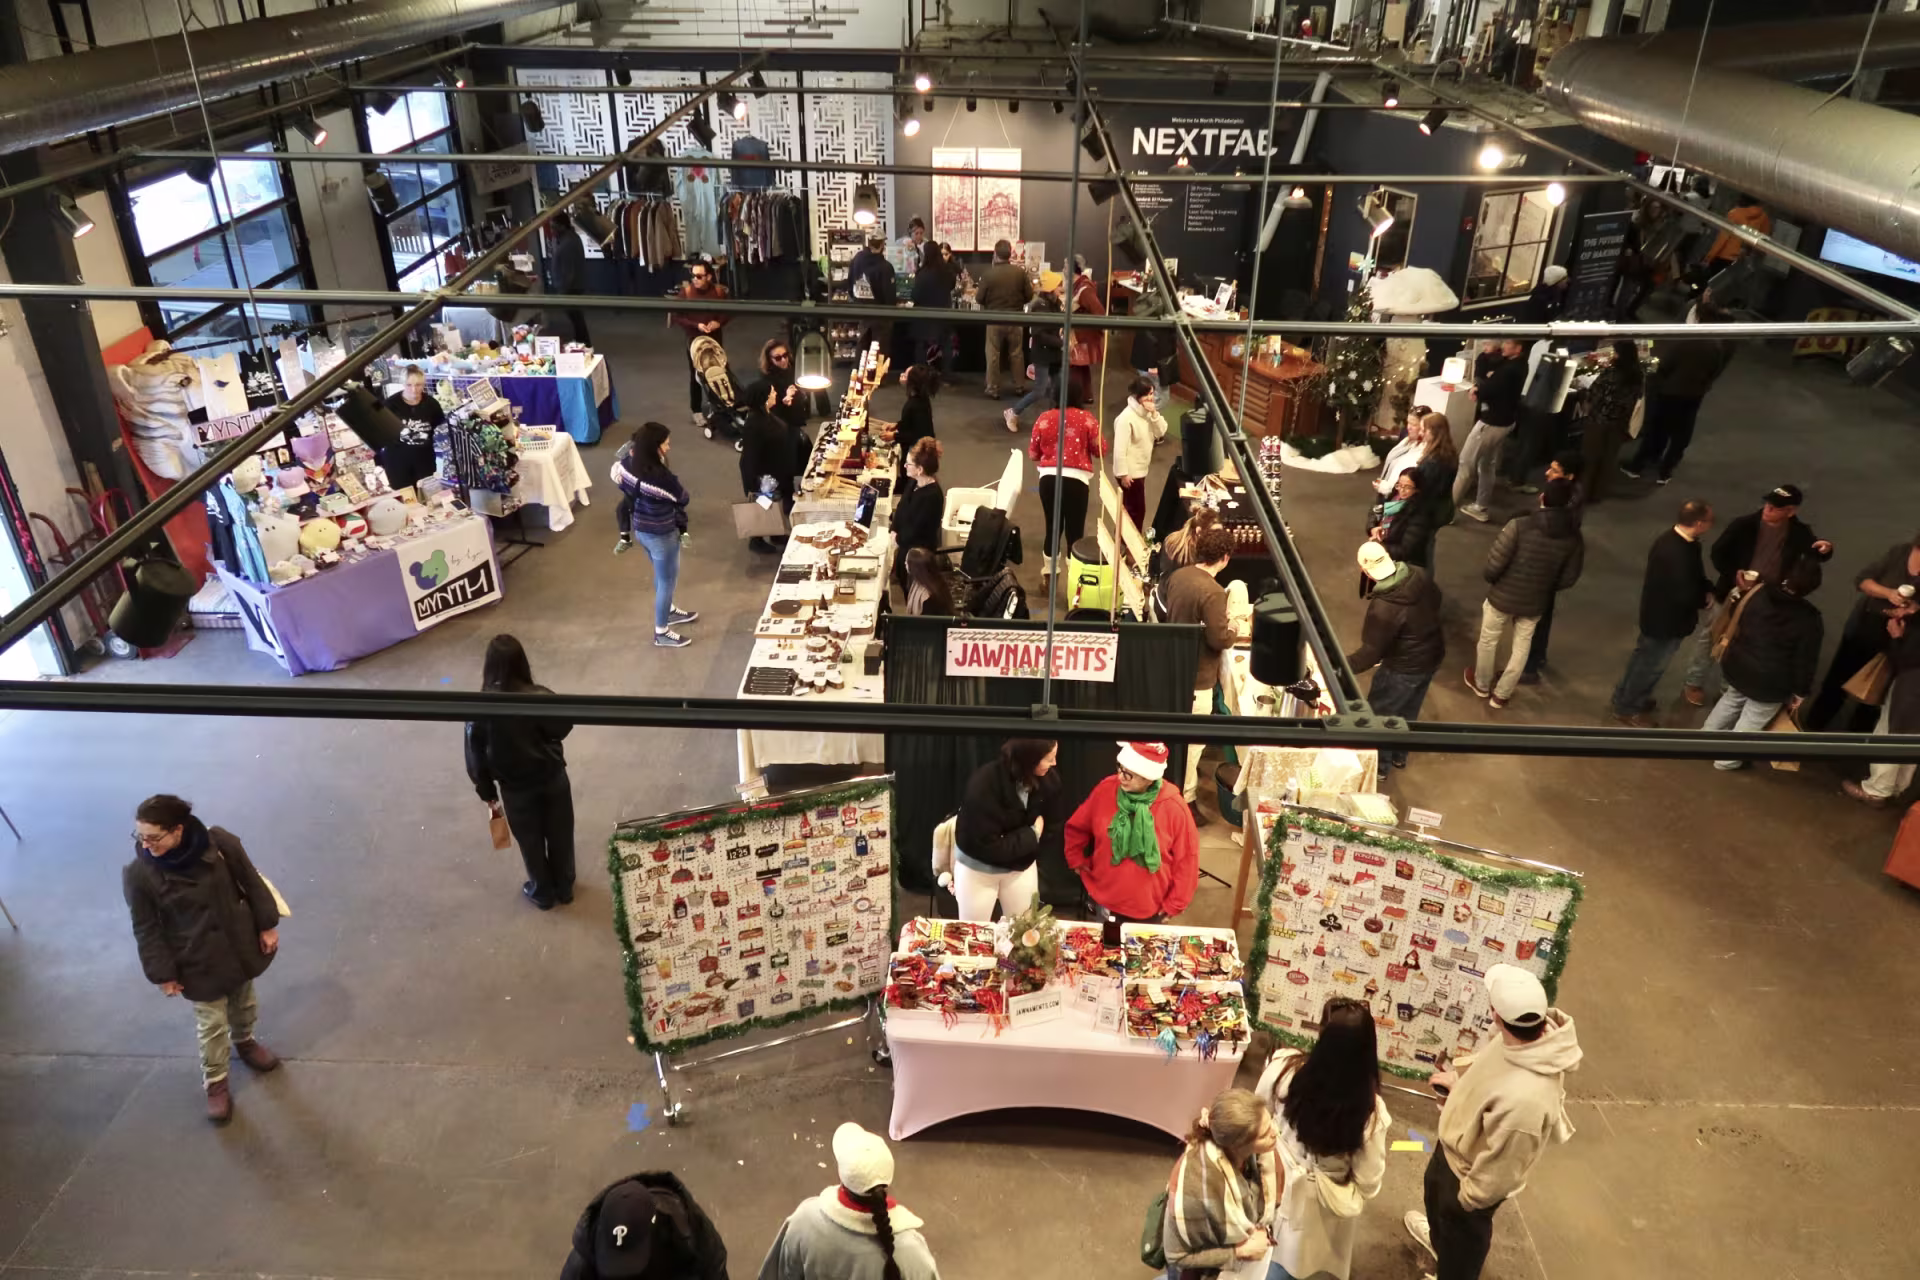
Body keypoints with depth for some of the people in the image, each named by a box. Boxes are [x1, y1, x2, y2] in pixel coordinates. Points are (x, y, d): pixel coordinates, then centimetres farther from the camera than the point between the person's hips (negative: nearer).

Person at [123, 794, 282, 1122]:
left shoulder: (220, 843, -22)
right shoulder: (138, 874, -23)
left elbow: (252, 883, -7)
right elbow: (146, 929, -11)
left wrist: (267, 925, -2)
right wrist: (163, 973, -6)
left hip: (240, 946, 2)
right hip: (198, 963, -2)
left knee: (243, 1003, 27)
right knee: (212, 1024, 12)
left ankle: (244, 1042, 57)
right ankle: (215, 1083, 36)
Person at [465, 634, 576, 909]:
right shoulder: (541, 697, -24)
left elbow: (476, 756, -11)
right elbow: (563, 728, -7)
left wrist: (487, 793, 2)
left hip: (515, 788, 0)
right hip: (552, 778, 0)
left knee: (530, 842, 21)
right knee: (560, 835, 22)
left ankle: (542, 893, 41)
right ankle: (564, 888, 40)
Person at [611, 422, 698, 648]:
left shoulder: (628, 463, -12)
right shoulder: (660, 476, -36)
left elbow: (617, 475, 11)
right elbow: (683, 498, -17)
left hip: (640, 528, 8)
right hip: (661, 534, -8)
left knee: (661, 574, 30)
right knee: (667, 581, 13)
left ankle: (669, 612, 54)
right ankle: (661, 633, 29)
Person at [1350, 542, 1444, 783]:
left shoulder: (1383, 606, -35)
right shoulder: (1420, 575, -13)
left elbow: (1371, 652, -28)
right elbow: (1436, 600, 8)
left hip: (1404, 668, -7)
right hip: (1433, 655, 8)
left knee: (1379, 715, 16)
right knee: (1409, 711, 28)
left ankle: (1380, 765, 34)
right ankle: (1399, 756, 48)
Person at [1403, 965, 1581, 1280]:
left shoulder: (1525, 1099, -48)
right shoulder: (1538, 1033, -24)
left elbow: (1501, 1168, -31)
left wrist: (1468, 1199, -15)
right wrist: (1459, 1077, 11)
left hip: (1469, 1171, -8)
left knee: (1462, 1232, 25)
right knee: (1436, 1192, 38)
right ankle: (1440, 1238, 69)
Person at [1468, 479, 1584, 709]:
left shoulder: (1520, 525, -24)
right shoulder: (1574, 537, -10)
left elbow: (1495, 561, -23)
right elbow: (1568, 578, -3)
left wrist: (1490, 579, -1)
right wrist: (1545, 588, 16)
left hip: (1503, 596, -3)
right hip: (1535, 603, 3)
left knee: (1489, 641, 21)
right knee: (1521, 648, 22)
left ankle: (1481, 684, 42)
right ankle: (1500, 695, 32)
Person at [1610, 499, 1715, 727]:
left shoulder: (1673, 539, -3)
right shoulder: (1678, 554, -36)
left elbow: (1692, 577, 10)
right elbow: (1685, 595, -31)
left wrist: (1708, 589, -6)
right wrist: (1706, 598, -10)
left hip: (1658, 613, 10)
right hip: (1667, 620, -10)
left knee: (1644, 657, 26)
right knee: (1651, 664, 9)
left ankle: (1626, 696, 44)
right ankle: (1627, 708, 26)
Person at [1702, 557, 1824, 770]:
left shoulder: (1761, 592, -9)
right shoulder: (1810, 620, -19)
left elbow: (1738, 620, 8)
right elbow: (1805, 661, -14)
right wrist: (1799, 691, -3)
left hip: (1739, 665, 5)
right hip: (1771, 682, -5)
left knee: (1732, 700, 31)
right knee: (1753, 719, 14)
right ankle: (1727, 759, 24)